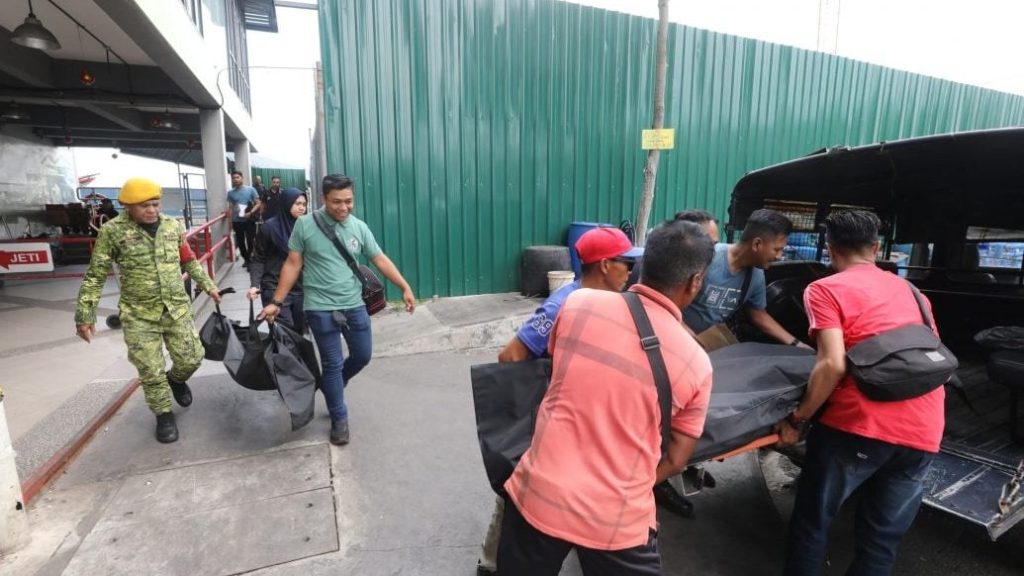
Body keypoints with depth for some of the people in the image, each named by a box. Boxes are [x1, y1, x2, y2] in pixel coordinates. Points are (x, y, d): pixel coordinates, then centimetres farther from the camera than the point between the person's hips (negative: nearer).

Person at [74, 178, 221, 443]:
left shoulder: (173, 226, 2)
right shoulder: (113, 231, -9)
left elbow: (190, 261, 15)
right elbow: (95, 276, -5)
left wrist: (208, 286, 14)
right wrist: (85, 314, -7)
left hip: (178, 309, 3)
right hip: (139, 316, -3)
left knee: (191, 358, 5)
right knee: (151, 371, 2)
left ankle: (176, 379, 40)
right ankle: (164, 416, 23)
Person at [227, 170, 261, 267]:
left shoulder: (250, 189, -4)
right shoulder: (230, 192, 5)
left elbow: (258, 204, -4)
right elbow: (231, 208, 8)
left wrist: (250, 213, -18)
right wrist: (230, 222, 1)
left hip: (249, 220, -3)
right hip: (237, 221, 3)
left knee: (250, 241, -4)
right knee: (240, 242, 10)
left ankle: (250, 260, 9)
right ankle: (246, 259, 25)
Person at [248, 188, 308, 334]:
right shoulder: (269, 227, -6)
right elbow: (258, 260, -2)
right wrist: (255, 285, -14)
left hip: (300, 289, 4)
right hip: (275, 290, -4)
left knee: (299, 331, 9)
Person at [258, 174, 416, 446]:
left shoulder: (359, 227, 0)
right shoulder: (305, 225, -7)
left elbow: (381, 260, 2)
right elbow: (292, 265, -2)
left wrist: (405, 288, -3)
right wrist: (277, 302, -3)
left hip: (355, 306, 4)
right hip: (320, 308, -3)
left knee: (362, 356, 14)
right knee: (332, 364, 4)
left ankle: (331, 387, 44)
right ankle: (339, 419, 23)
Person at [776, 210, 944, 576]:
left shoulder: (825, 289, -2)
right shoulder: (909, 290, 19)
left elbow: (833, 365, -15)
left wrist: (797, 419, -6)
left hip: (860, 424, -6)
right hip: (924, 431, 7)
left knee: (811, 521, 12)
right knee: (882, 538, 18)